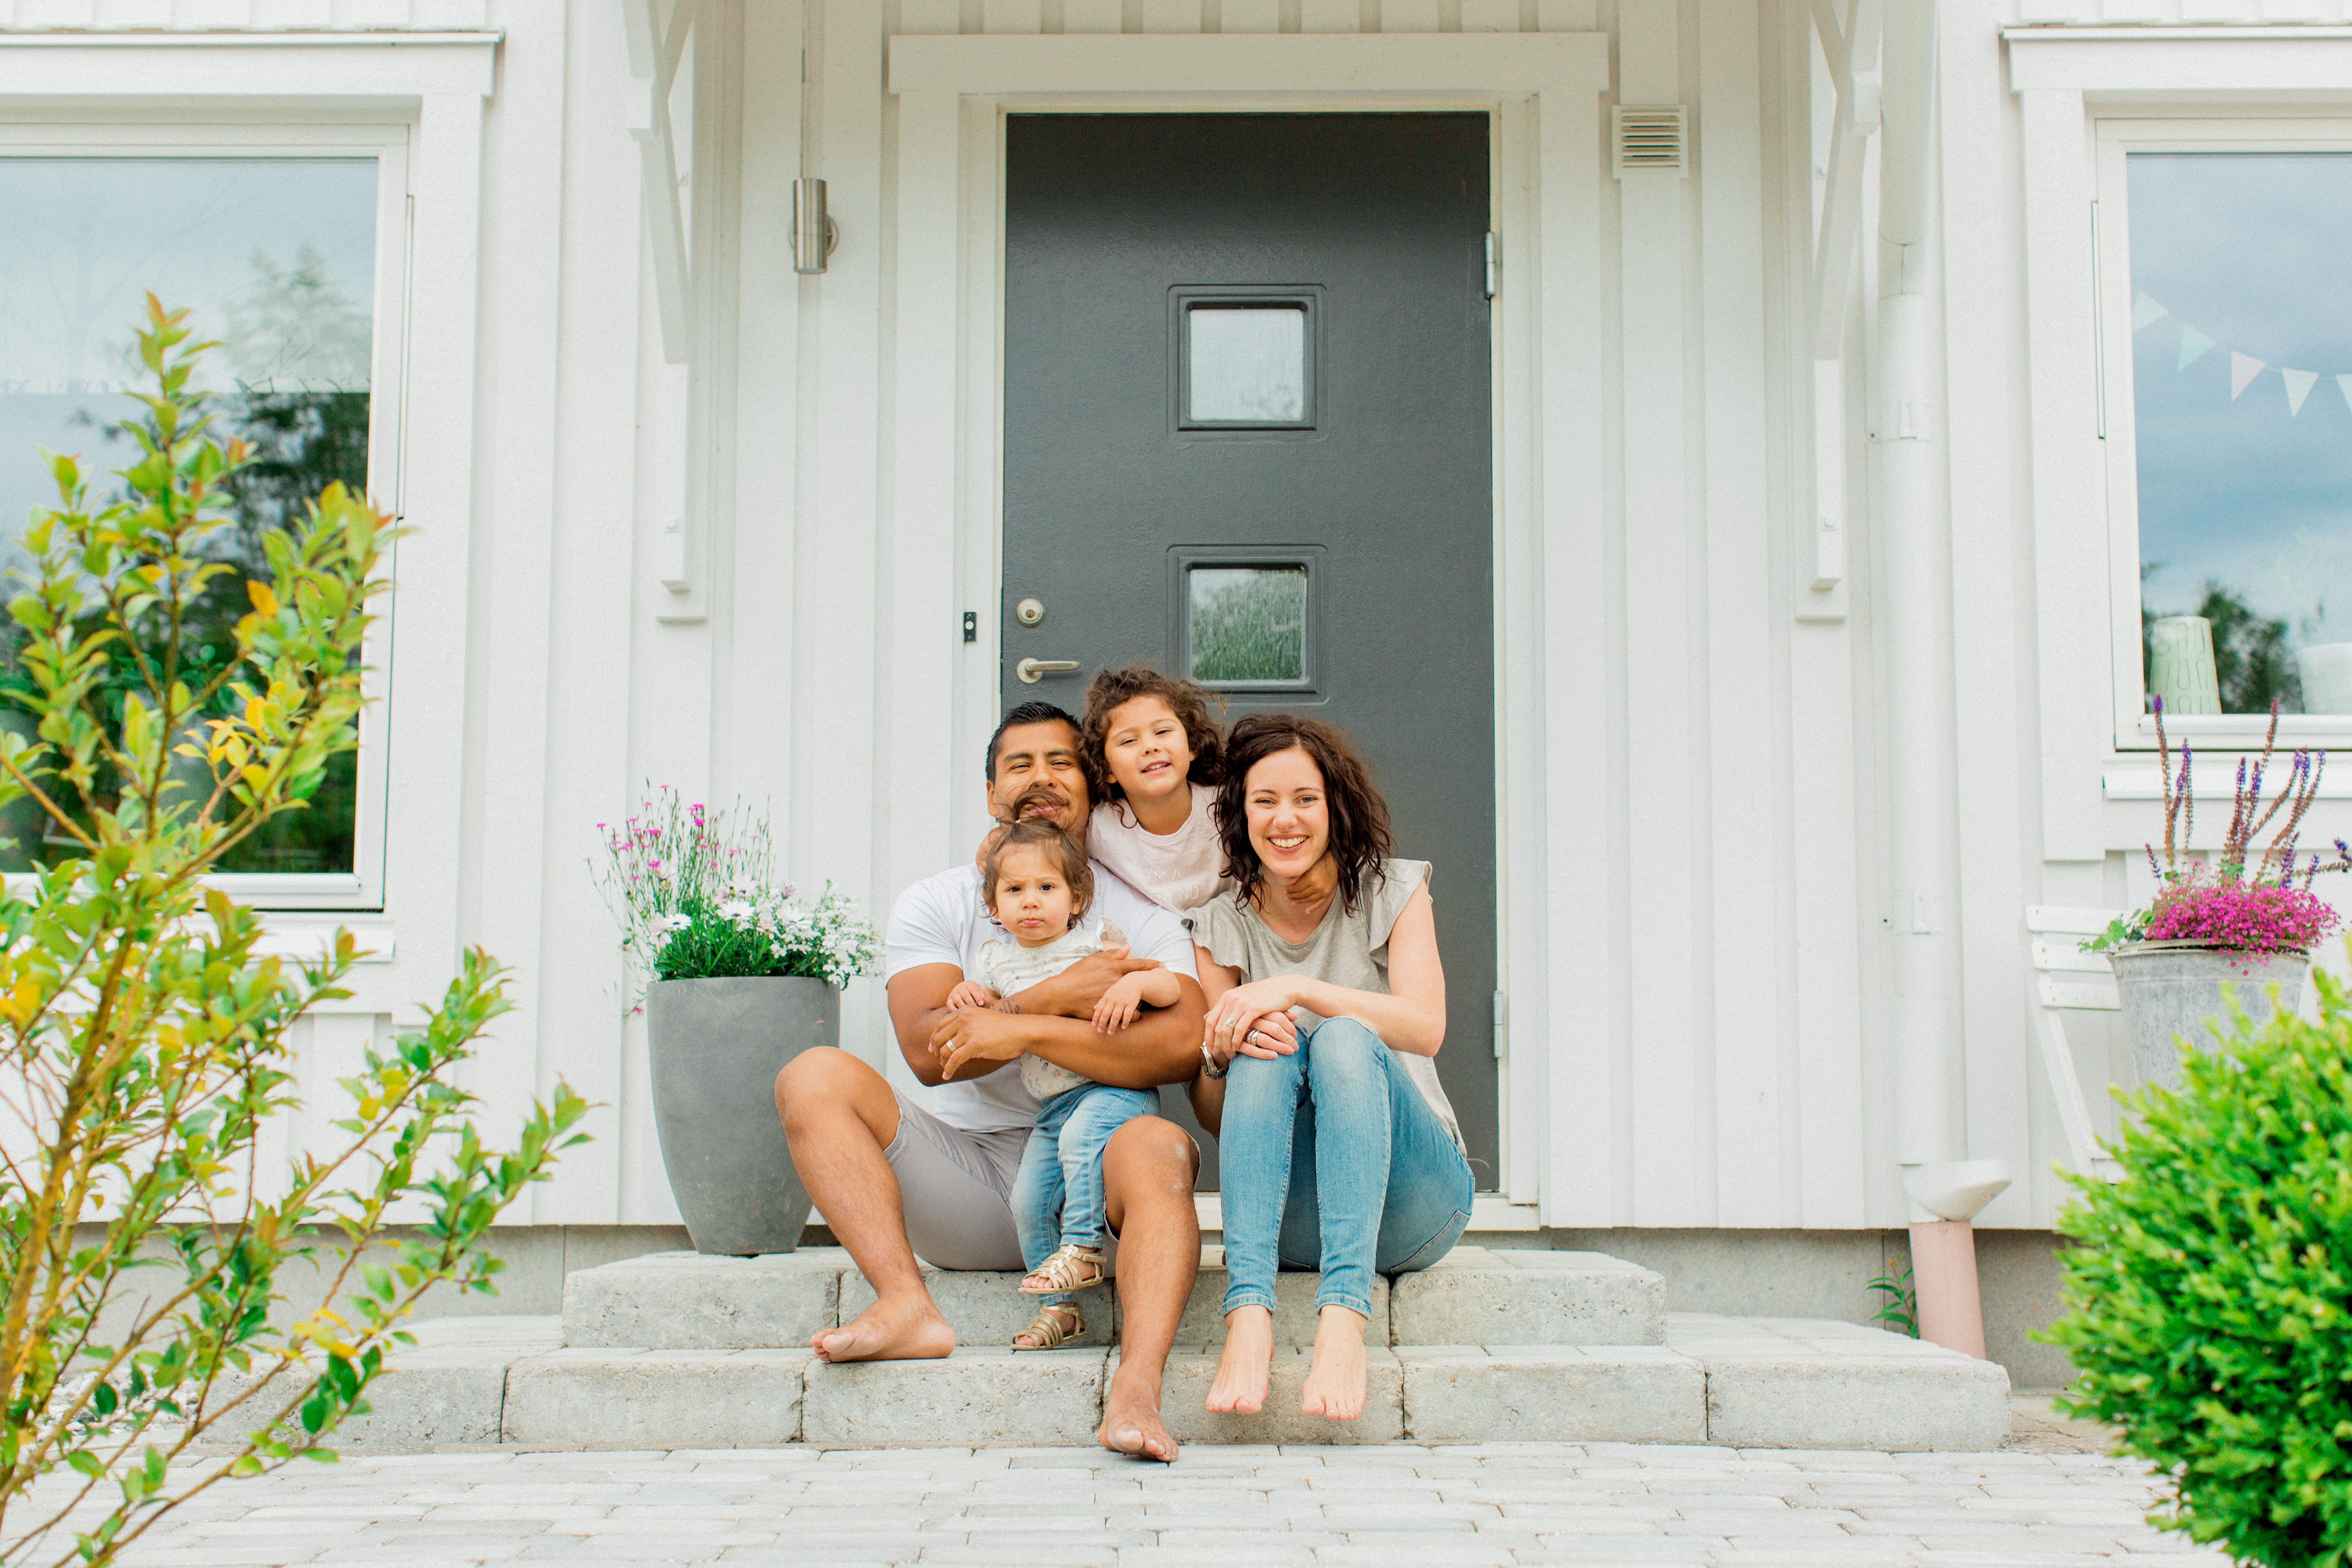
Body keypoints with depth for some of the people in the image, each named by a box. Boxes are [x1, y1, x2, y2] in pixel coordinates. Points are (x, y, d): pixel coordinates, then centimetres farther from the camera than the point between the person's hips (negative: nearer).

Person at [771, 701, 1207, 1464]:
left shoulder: (1138, 913, 8)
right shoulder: (935, 904, 11)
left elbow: (1183, 1044, -12)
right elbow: (926, 1049, -6)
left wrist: (1024, 1029, -17)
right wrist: (1060, 997, -13)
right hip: (965, 1183, 2)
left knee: (1158, 1144, -34)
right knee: (814, 1077, -17)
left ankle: (1137, 1385, -48)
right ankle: (908, 1305, -32)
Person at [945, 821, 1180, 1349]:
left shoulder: (1096, 939, -3)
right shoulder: (998, 961, 10)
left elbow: (1171, 989, -7)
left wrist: (1135, 982, -28)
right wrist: (969, 1000, -3)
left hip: (1115, 1089, -5)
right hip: (1051, 1107, 5)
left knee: (1080, 1136, -33)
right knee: (1029, 1198, -2)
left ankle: (1082, 1247, -21)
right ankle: (1059, 1308, 10)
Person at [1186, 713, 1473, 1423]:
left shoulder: (1392, 894, 5)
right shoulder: (1224, 926, 8)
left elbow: (1425, 1027, -13)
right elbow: (1212, 1117, 5)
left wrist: (1297, 989, -24)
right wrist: (1222, 1052, -17)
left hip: (1410, 1202, -1)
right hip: (1288, 1217, 1)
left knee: (1344, 1037, -28)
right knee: (1266, 1047, -26)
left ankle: (1343, 1317, -44)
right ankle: (1248, 1314, -43)